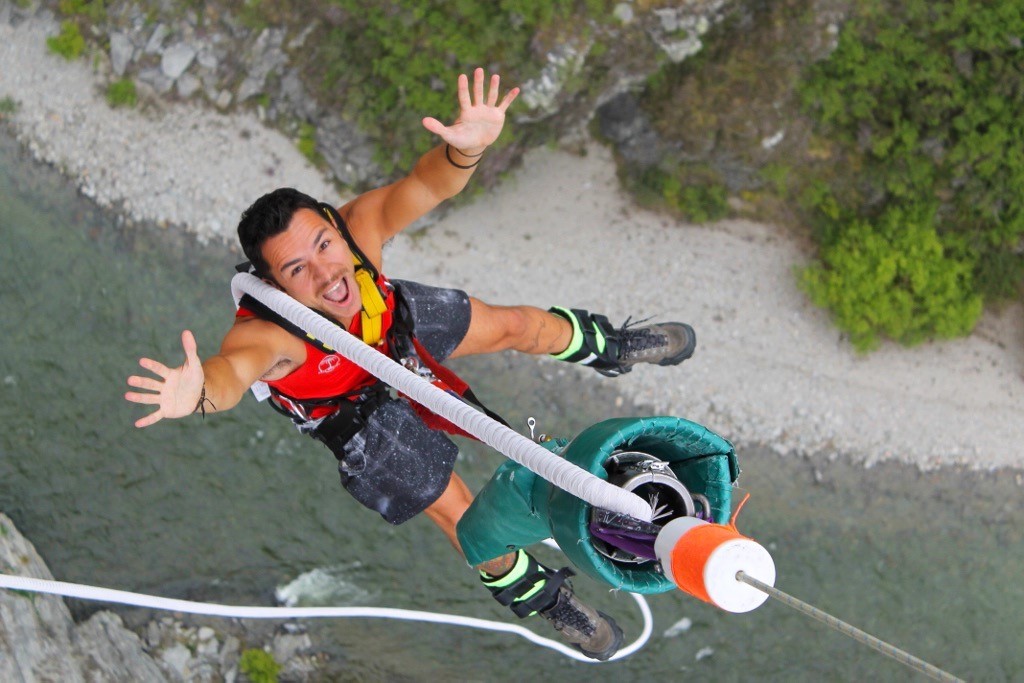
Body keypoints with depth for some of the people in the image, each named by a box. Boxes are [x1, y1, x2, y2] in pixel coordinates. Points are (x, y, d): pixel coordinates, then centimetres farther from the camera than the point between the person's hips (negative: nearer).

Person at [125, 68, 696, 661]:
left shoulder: (356, 228, -40)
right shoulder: (266, 332, -49)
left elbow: (428, 184, -49)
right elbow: (235, 368, -69)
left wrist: (466, 148, -72)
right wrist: (200, 392, -93)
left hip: (393, 320, 3)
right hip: (349, 408, -3)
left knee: (516, 326, 19)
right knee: (452, 507, 7)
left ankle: (603, 346, 56)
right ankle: (533, 592, 39)